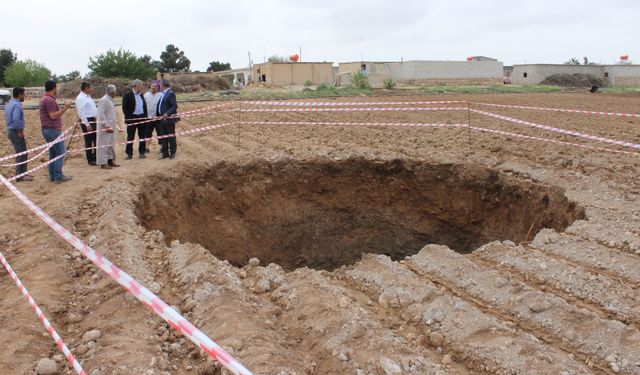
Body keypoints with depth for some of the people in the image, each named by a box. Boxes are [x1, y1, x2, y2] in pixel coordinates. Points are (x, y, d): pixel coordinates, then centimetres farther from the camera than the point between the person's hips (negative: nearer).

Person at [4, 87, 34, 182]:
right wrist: (20, 131, -17)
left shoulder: (9, 104, 15)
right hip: (16, 131, -10)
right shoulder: (17, 105, -16)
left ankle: (22, 173, 25)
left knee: (20, 153, 18)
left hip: (10, 130, 10)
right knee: (22, 154, -4)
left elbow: (10, 118, 19)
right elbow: (16, 119, -29)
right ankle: (20, 176, -2)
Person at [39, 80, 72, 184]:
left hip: (47, 130, 10)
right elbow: (53, 116, -22)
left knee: (53, 153, 13)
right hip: (53, 130, -10)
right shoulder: (50, 100, -16)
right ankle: (58, 176, -7)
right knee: (60, 153, -7)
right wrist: (65, 108, -20)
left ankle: (52, 175, 15)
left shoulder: (45, 99, 16)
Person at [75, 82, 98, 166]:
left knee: (96, 140, 13)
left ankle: (96, 157, 23)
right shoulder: (80, 98, -14)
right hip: (87, 121, -9)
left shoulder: (88, 97, 15)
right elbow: (81, 112, -19)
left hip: (93, 120, 9)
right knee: (89, 141, 0)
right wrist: (87, 125, -23)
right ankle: (90, 159, 9)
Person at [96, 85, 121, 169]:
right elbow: (101, 114, -19)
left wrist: (115, 125, 17)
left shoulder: (110, 100, 14)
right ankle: (103, 163, 0)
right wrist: (106, 126, -22)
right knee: (104, 145, -4)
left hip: (111, 126, 9)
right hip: (105, 127, -9)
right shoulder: (104, 100, -14)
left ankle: (110, 160, 22)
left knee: (111, 144, 14)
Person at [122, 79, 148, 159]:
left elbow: (145, 106, 17)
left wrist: (145, 116, 6)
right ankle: (129, 153, 7)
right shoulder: (127, 95, -5)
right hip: (132, 119, -5)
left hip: (142, 118, 5)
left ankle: (142, 152, 15)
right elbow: (125, 108, -9)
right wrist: (128, 118, -14)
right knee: (130, 137, 1)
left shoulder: (141, 95, 15)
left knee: (142, 136, 6)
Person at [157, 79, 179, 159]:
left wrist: (167, 114, -27)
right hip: (163, 118, 9)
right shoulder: (163, 94, 13)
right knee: (163, 136, 12)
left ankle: (172, 153, 12)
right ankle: (165, 153, 20)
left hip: (169, 118, -9)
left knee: (171, 136, 2)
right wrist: (159, 115, 13)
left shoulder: (170, 94, -12)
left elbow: (175, 106, -19)